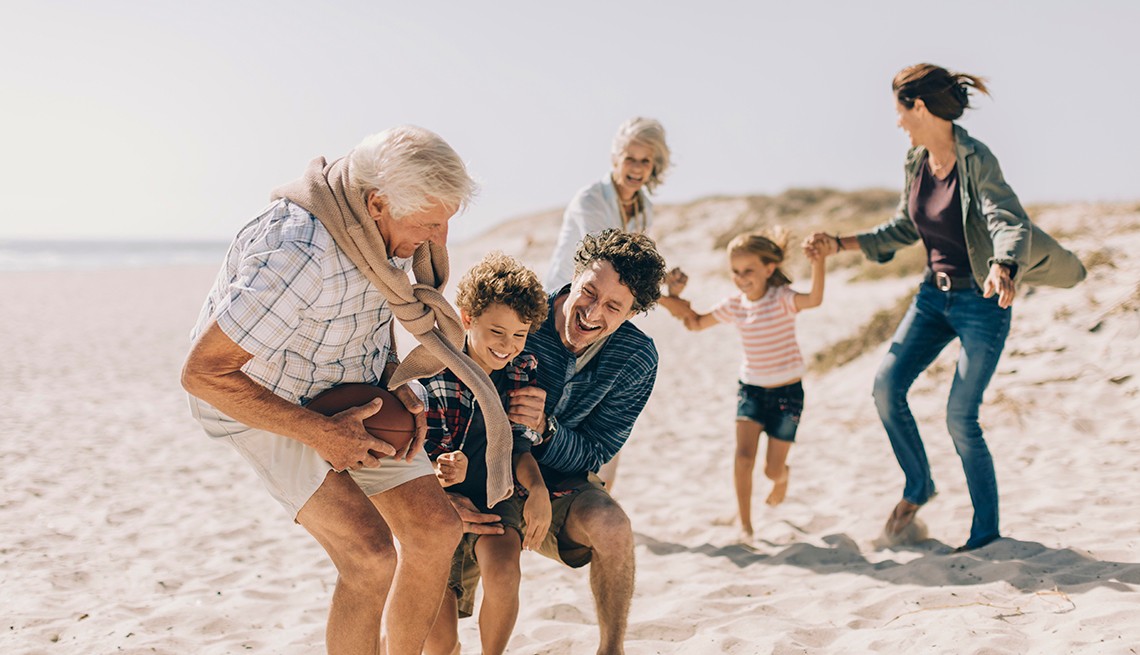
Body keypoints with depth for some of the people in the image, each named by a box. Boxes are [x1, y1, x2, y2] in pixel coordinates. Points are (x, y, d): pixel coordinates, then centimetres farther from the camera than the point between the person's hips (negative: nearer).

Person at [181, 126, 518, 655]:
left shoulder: (386, 224, -11)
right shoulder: (298, 258, -37)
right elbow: (202, 373, -31)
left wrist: (396, 382, -4)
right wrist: (319, 434, -26)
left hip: (352, 391, 8)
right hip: (264, 404, -7)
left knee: (436, 531, 0)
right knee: (370, 558, -23)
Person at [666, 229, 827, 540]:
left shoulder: (782, 298, -15)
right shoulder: (734, 305, 0)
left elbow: (814, 299, -36)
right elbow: (695, 323, 12)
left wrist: (818, 264, -51)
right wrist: (676, 294, 0)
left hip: (788, 391, -3)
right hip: (751, 389, 3)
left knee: (772, 470, 2)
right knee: (743, 456, -18)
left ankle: (782, 478, 42)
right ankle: (744, 523, -5)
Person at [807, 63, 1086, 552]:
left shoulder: (976, 160, -19)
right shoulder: (916, 161, 3)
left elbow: (1008, 221, -33)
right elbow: (904, 229, 16)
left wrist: (1002, 268, -53)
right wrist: (840, 244, 11)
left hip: (982, 301, -6)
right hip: (934, 293, 7)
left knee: (960, 416, -7)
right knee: (887, 385, -7)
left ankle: (987, 531, 10)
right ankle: (917, 488, 15)